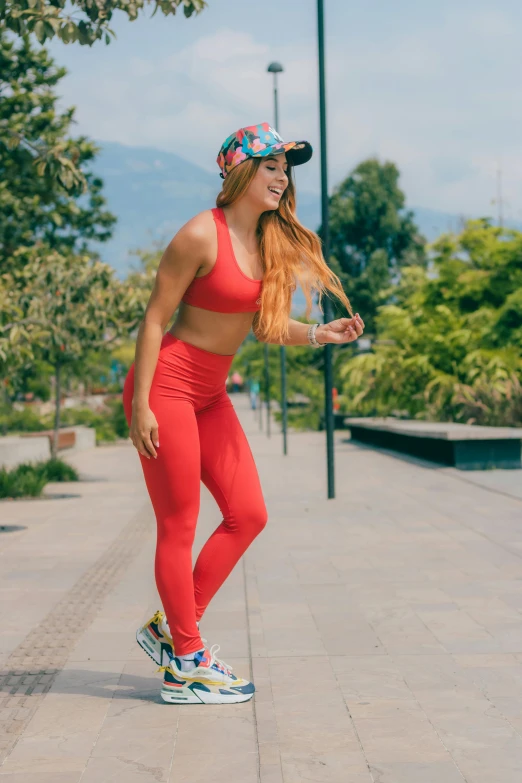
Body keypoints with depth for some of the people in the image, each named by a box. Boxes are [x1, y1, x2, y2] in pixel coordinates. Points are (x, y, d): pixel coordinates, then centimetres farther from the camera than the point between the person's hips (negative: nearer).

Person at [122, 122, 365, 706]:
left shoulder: (270, 241, 8)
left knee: (248, 514, 6)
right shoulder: (201, 236, -16)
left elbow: (263, 325, 13)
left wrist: (322, 334, -3)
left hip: (210, 393, 9)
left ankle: (171, 629, 18)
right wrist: (140, 407, -17)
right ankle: (185, 667, 10)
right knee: (179, 526, -2)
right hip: (166, 385, -9)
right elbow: (154, 320, -14)